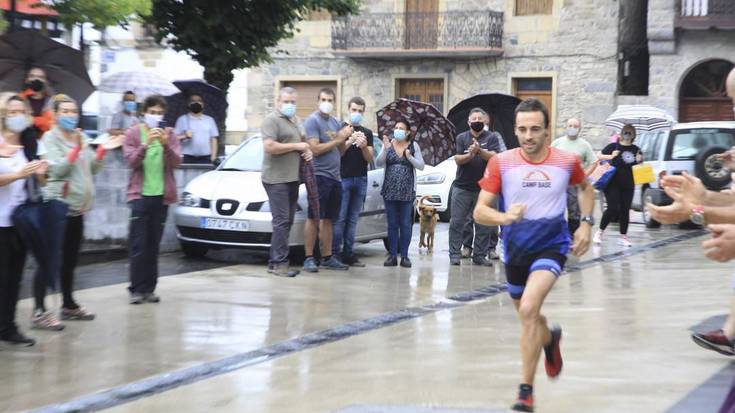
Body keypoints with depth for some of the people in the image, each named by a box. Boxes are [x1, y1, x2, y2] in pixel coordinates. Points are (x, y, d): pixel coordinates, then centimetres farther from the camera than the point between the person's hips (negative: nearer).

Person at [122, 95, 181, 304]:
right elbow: (131, 161, -9)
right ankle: (137, 289, -1)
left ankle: (149, 288, 11)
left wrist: (166, 145, -20)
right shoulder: (133, 133, 2)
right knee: (138, 245, -5)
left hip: (162, 195, 2)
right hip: (140, 194, -2)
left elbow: (176, 162, -3)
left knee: (153, 245, 7)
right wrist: (146, 143, -23)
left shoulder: (169, 134, 8)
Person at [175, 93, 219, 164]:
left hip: (205, 158, 2)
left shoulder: (209, 120, 13)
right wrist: (185, 136, -16)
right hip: (188, 158, -2)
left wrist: (213, 156, 1)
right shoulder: (182, 119, 7)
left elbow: (213, 139, 11)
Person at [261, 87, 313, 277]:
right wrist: (297, 146, -14)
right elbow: (269, 147, -20)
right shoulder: (272, 120, -8)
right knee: (281, 222, -11)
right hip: (277, 179, -9)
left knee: (286, 222, 8)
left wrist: (307, 151, 9)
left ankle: (274, 261, 13)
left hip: (292, 178, 9)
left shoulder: (295, 121, 19)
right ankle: (280, 263, -9)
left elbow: (301, 141, 33)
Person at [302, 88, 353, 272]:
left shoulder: (335, 122, 16)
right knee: (314, 218, -6)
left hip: (334, 176, 7)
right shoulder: (312, 120, -6)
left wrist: (346, 138, -1)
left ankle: (327, 258, 13)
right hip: (319, 175, -7)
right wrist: (338, 139, -11)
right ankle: (309, 259, -3)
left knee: (327, 219, 10)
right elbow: (315, 149, -16)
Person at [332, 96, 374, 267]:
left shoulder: (367, 133, 16)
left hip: (361, 179, 4)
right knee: (339, 218, -8)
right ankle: (335, 253, -8)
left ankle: (348, 254, 5)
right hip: (343, 178, -4)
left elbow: (370, 159, 10)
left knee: (353, 219, 3)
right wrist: (350, 141, -18)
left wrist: (364, 146, -10)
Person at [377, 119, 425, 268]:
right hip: (390, 191, 1)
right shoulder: (388, 144, 5)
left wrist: (410, 157, -14)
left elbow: (421, 166, 2)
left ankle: (404, 256, 5)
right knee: (392, 224, 4)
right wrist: (385, 149, -16)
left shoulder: (413, 145, 4)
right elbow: (378, 163, -2)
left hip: (407, 192, -1)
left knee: (405, 224, 1)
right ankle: (392, 255, 7)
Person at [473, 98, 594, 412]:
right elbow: (479, 212, -10)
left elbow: (585, 187, 16)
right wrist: (505, 217, -31)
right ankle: (550, 339, 57)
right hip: (515, 249, 3)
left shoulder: (567, 162, -7)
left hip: (551, 247, -3)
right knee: (527, 318, 19)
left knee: (529, 309, -25)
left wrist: (586, 224, 3)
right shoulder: (501, 163, -9)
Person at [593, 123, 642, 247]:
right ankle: (600, 232, 6)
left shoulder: (636, 149, 9)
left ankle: (623, 236, 14)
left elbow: (641, 163, 19)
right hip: (613, 184, -4)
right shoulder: (613, 146, -3)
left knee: (625, 210, 6)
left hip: (628, 185, 4)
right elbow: (600, 156, -5)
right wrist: (611, 156, -21)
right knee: (612, 208, -11)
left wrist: (640, 160, -4)